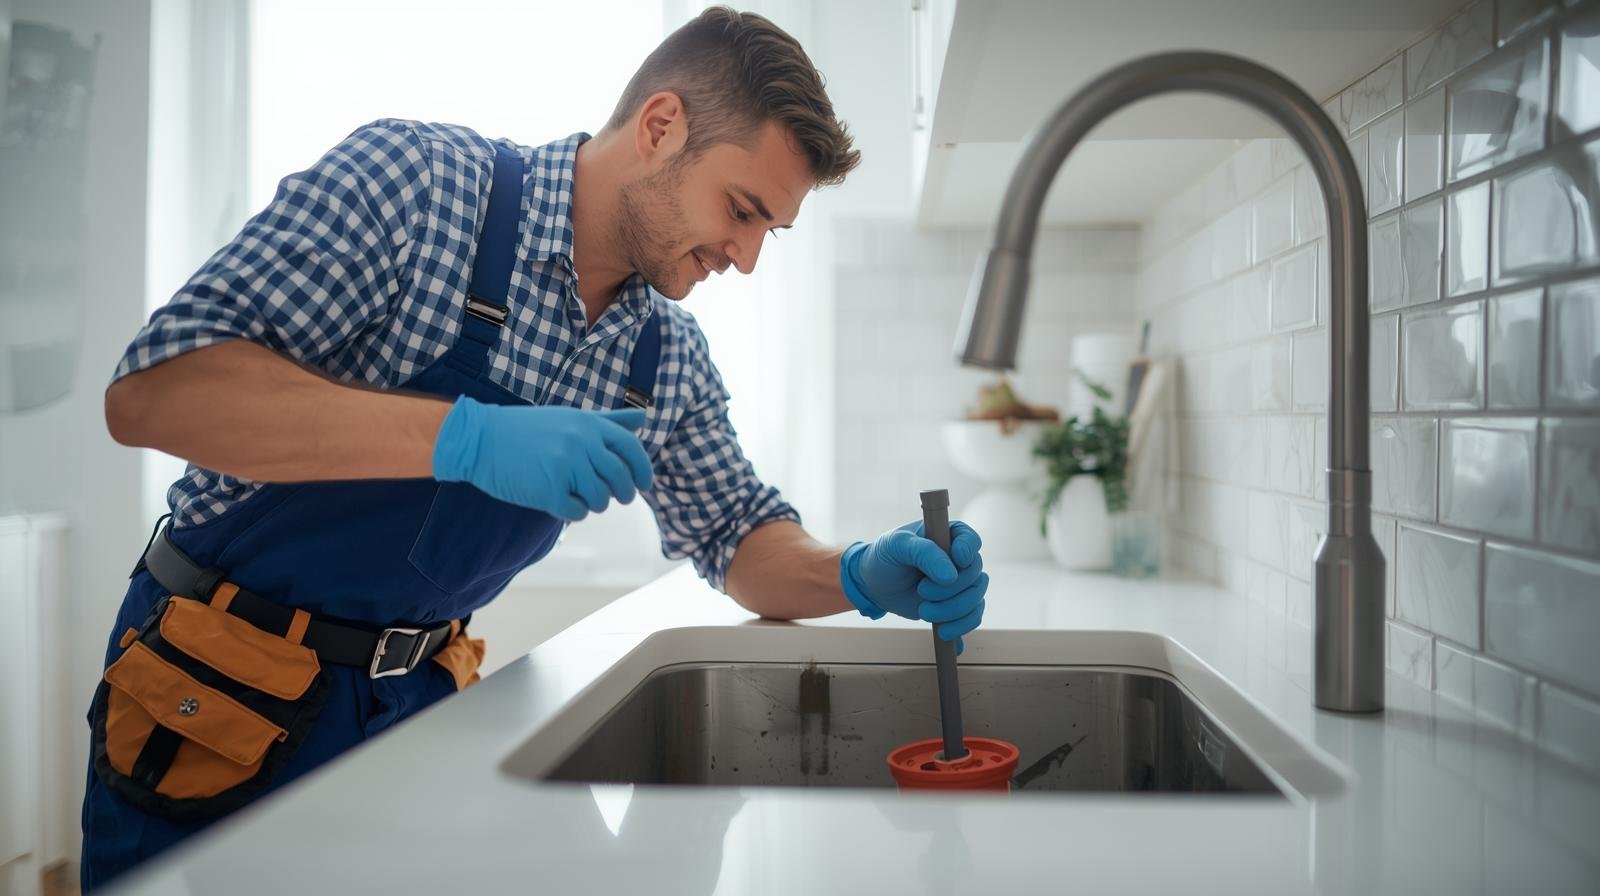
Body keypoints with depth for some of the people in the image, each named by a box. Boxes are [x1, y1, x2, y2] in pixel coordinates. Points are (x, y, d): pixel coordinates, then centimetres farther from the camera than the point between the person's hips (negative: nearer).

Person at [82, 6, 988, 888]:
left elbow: (738, 537, 8)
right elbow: (152, 392, -26)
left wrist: (858, 576, -14)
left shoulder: (672, 357, -2)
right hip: (223, 687, -4)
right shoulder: (418, 177, -19)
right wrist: (468, 436, -36)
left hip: (421, 695, 5)